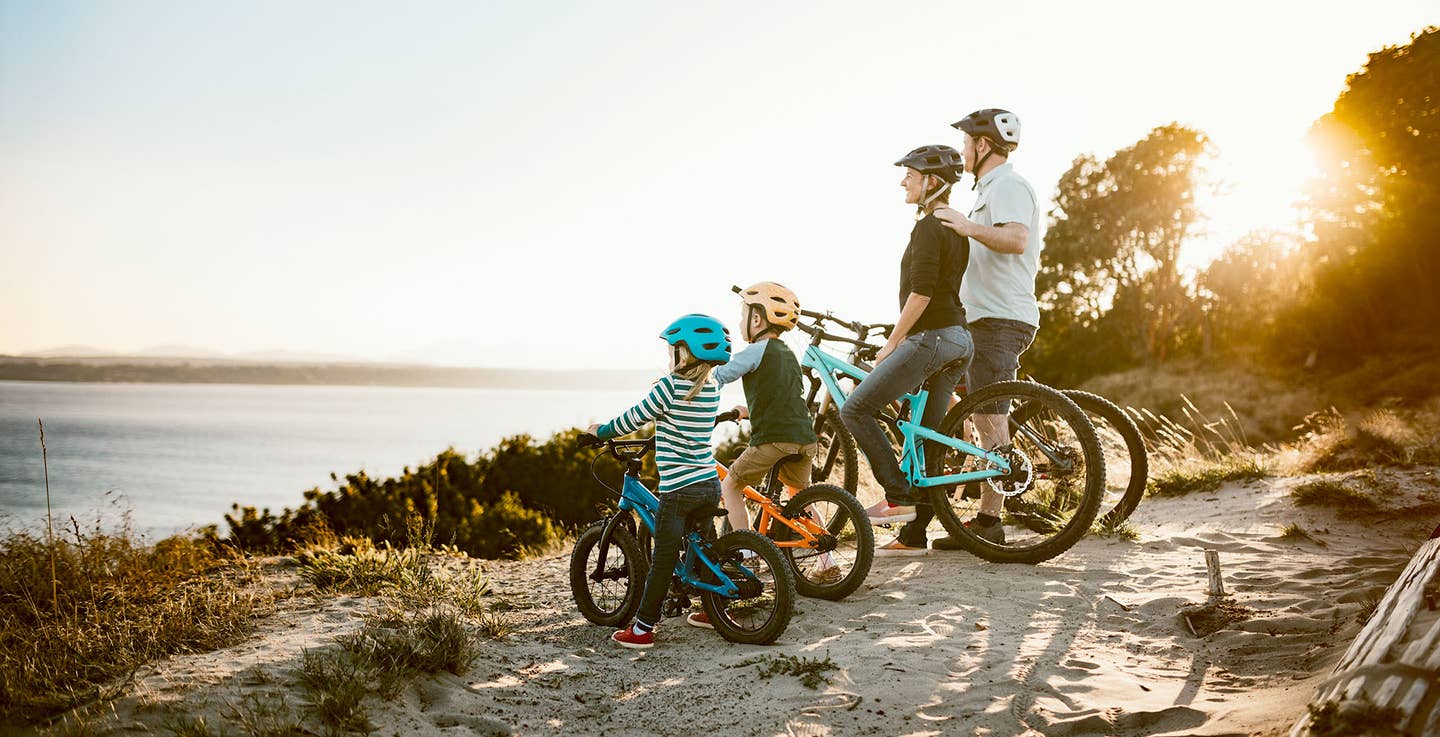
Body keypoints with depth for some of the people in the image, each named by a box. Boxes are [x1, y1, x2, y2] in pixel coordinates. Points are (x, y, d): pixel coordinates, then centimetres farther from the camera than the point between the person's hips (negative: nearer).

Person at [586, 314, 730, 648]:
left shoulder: (669, 386, -12)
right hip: (710, 484, 7)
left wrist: (601, 431, 11)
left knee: (664, 558, -3)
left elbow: (633, 419, -5)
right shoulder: (712, 389, 8)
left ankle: (643, 628, 3)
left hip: (678, 488, -7)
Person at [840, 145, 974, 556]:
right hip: (957, 340, 10)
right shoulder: (956, 227, 18)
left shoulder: (927, 228, -12)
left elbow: (920, 293, -19)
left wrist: (892, 344, -12)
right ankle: (914, 535, 12)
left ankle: (899, 497, -8)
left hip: (930, 338, -10)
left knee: (855, 409, -7)